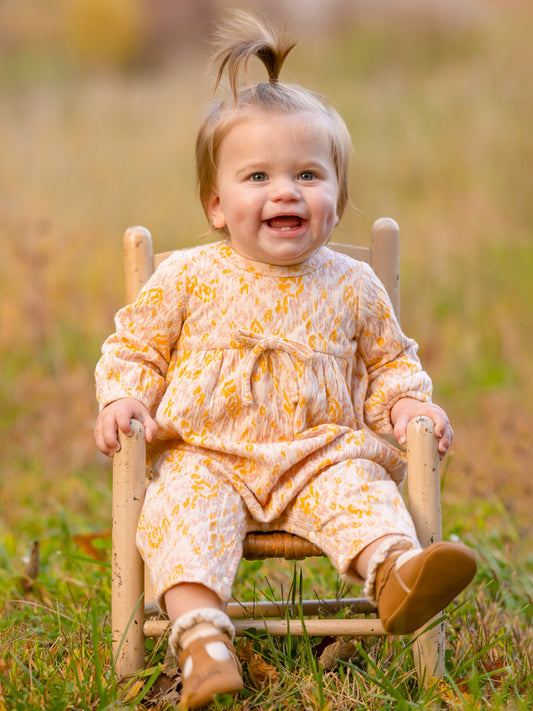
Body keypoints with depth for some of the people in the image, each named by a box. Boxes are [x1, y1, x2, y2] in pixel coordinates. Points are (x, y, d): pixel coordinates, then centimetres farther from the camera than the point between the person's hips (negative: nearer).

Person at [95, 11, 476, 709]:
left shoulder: (352, 287, 8)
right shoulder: (188, 277, 3)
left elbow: (389, 358, 21)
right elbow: (135, 344, 13)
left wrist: (406, 400, 0)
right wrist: (124, 396, -6)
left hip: (320, 454, 1)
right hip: (206, 456, -1)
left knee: (357, 487, -30)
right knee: (189, 508, -31)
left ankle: (395, 572, -54)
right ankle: (200, 630, -46)